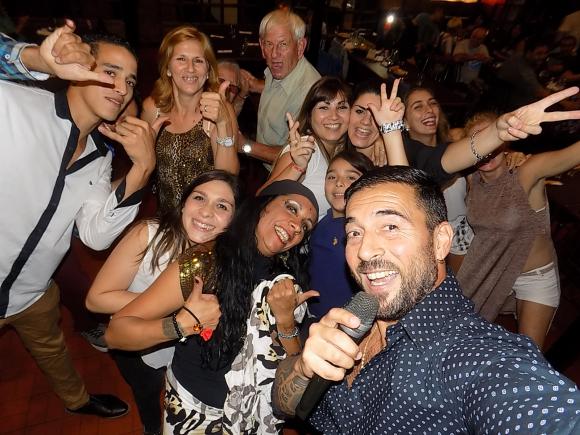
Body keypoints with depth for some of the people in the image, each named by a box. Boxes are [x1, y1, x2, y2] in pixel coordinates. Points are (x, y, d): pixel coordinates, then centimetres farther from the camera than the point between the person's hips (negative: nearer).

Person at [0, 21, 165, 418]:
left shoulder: (100, 157, -5)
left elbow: (96, 235, -13)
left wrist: (142, 168, -26)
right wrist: (37, 58, -46)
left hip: (33, 290, 7)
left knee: (51, 346, 30)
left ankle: (77, 399, 57)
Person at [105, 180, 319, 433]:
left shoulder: (287, 281, -12)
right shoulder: (202, 265, -24)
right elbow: (115, 332, -20)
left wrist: (285, 320, -25)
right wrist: (183, 324, -35)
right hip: (196, 414, -2)